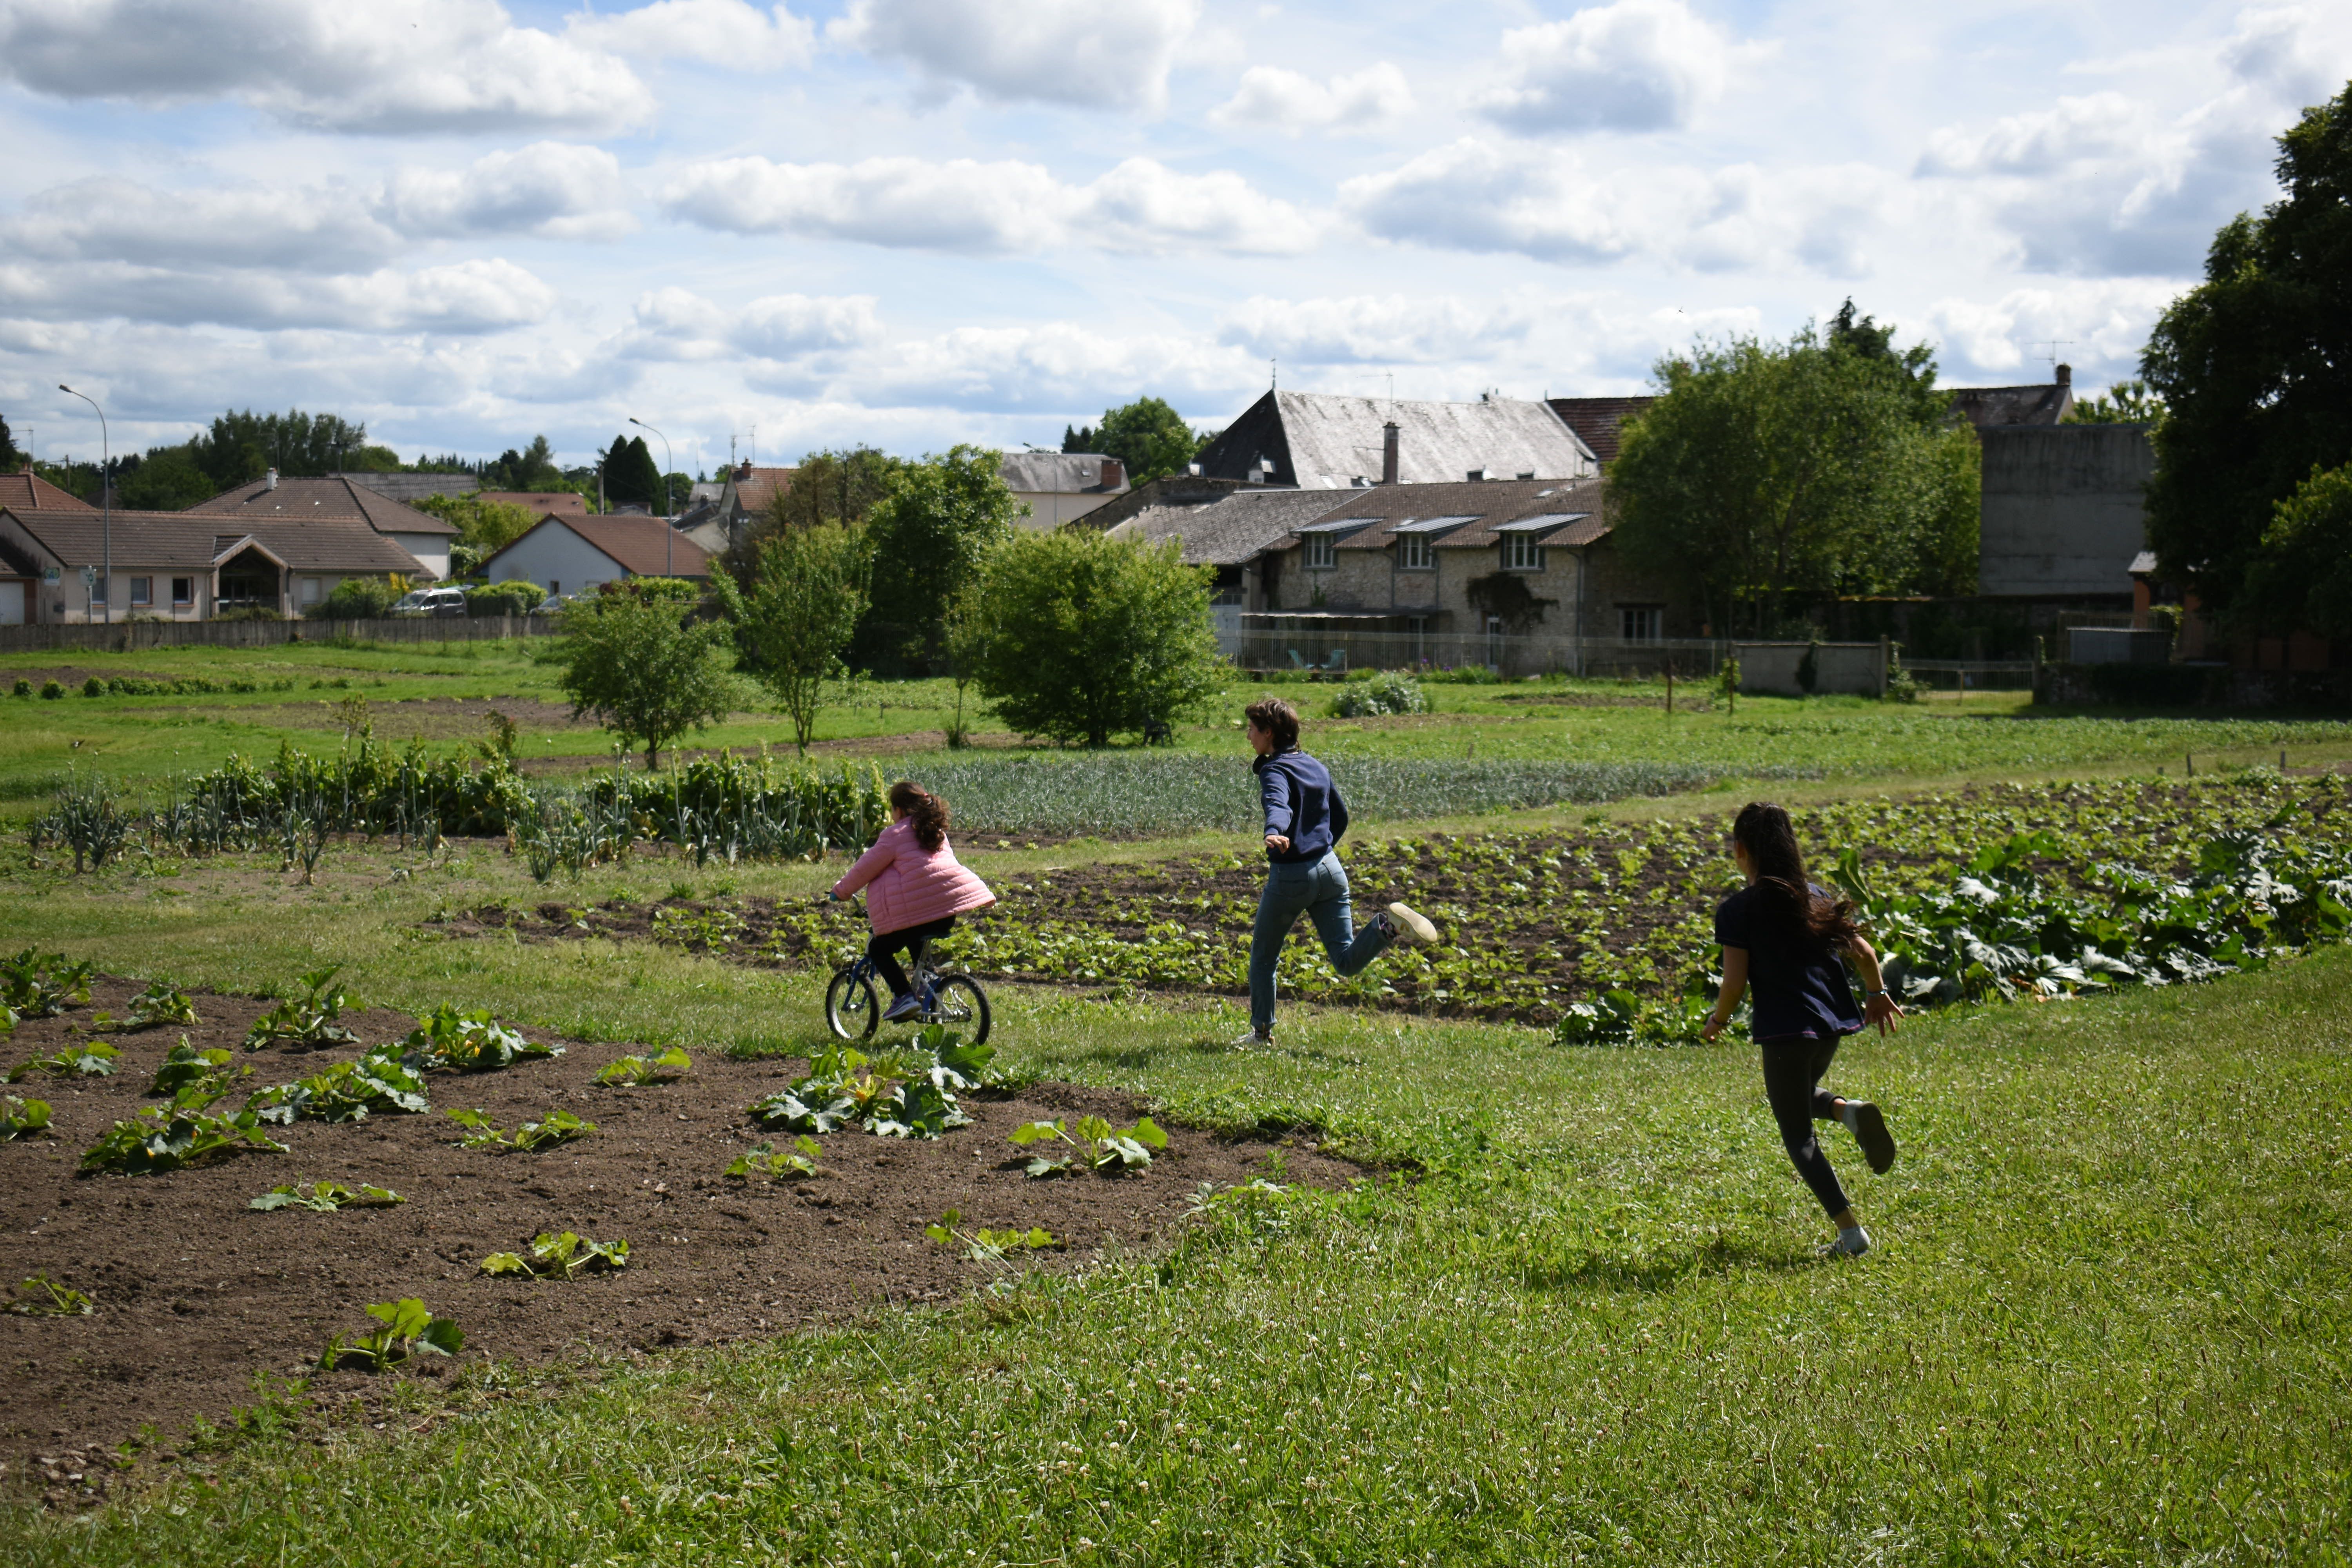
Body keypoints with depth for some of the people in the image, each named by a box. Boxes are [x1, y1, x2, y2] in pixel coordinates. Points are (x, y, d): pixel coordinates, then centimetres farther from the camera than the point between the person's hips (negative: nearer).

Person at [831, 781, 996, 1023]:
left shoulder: (895, 835, 0)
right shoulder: (936, 831, 22)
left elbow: (866, 868, 4)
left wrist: (841, 891, 20)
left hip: (917, 909, -8)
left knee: (879, 948, 8)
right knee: (914, 941, 35)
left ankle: (904, 996, -7)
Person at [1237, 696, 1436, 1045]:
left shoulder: (1274, 771, -11)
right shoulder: (1316, 767, 13)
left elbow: (1279, 807, -33)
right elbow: (1341, 816, 24)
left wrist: (1274, 833, -53)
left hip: (1289, 876, -6)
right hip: (1330, 869, 6)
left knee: (1263, 956, 14)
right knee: (1347, 962, 2)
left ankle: (1261, 1030, 20)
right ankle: (1388, 925, -23)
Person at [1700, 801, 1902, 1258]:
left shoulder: (1736, 910, -8)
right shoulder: (1814, 896, 7)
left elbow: (1735, 983, -11)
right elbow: (1863, 951, 9)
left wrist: (1717, 1021, 7)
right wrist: (1877, 995, 25)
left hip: (1785, 1027, -6)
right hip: (1835, 1021, 6)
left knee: (1799, 1136, 5)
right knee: (1799, 1096, 32)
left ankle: (1851, 1233, -6)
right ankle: (1850, 1110, 0)